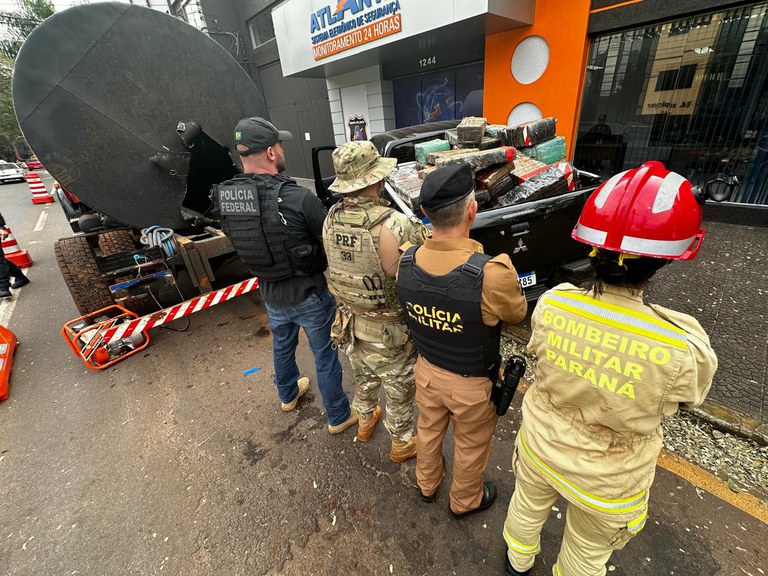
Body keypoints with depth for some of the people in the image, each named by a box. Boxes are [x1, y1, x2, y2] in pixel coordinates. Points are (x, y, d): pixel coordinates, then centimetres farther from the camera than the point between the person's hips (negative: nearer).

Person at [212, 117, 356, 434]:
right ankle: (339, 416, 35)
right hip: (309, 293, -5)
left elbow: (243, 243, 4)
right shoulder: (299, 198, -26)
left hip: (270, 293, 6)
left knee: (282, 346, 29)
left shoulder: (224, 199, -8)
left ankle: (288, 395, 56)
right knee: (325, 355, 14)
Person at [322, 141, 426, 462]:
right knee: (399, 392, 20)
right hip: (390, 332, -6)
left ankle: (365, 423, 58)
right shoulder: (395, 226, -30)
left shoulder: (331, 218, -9)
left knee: (364, 379, 31)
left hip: (352, 325, 6)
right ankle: (402, 444, 45)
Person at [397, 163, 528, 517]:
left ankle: (427, 484, 60)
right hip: (473, 383, -3)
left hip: (427, 370, 4)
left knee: (429, 430, 31)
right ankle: (464, 501, 55)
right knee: (471, 447, 26)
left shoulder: (406, 262, -20)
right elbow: (517, 312, -12)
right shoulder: (491, 274, -35)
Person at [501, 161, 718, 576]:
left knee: (527, 506, 34)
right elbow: (686, 397, -9)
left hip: (540, 447, 3)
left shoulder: (551, 304, -27)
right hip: (607, 480, -2)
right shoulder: (683, 351, -34)